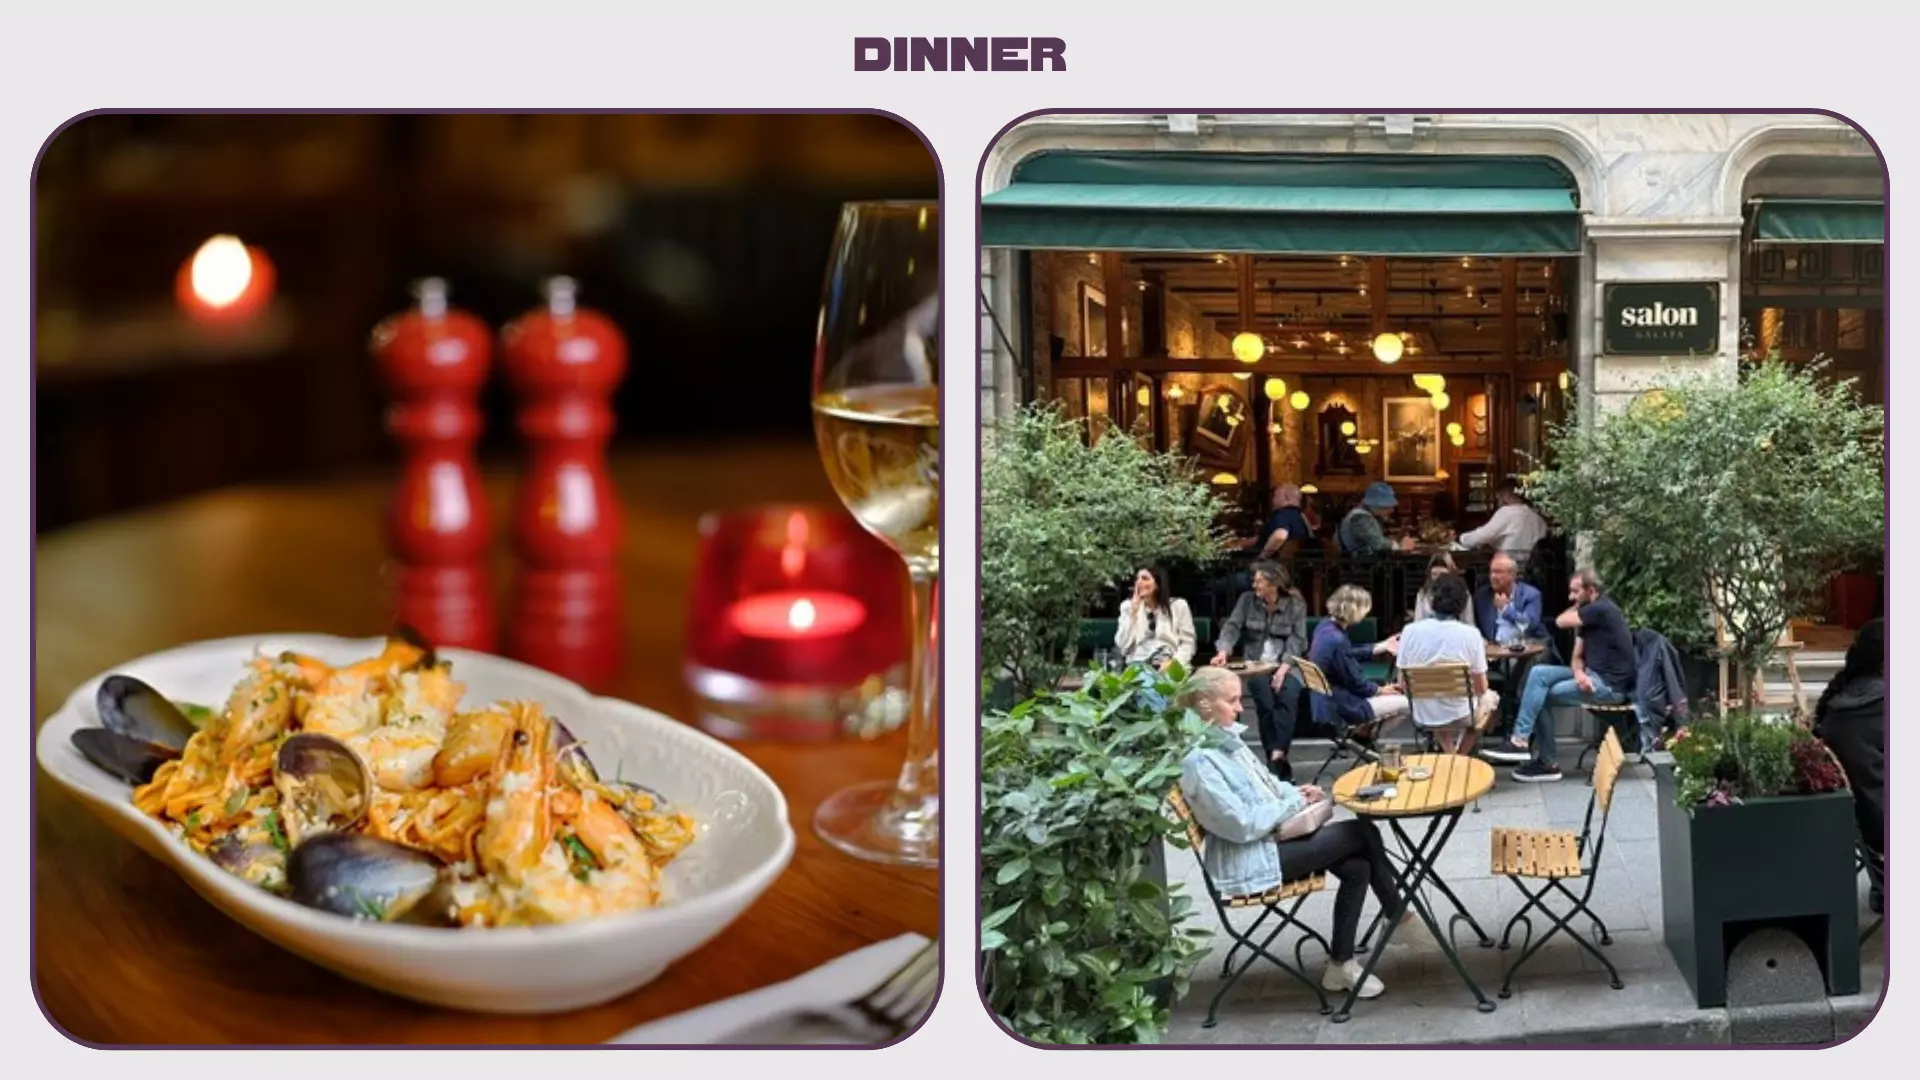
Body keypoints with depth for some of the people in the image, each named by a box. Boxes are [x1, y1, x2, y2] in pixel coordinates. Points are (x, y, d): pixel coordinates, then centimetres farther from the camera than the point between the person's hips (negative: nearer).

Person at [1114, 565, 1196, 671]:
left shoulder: (1178, 605, 9)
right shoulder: (1128, 606, 14)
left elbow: (1187, 643, 3)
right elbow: (1123, 648, 3)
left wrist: (1174, 663, -16)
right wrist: (1133, 613, -1)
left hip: (1169, 667, -1)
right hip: (1139, 666, 1)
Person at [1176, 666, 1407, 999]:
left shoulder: (1228, 738, 8)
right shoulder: (1199, 762, -21)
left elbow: (1266, 784, 22)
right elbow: (1242, 825, -23)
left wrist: (1297, 792, 1)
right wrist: (1294, 804, -13)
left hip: (1273, 836, 9)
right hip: (1247, 861, -9)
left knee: (1356, 868, -10)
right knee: (1362, 833, -10)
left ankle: (1340, 965, 3)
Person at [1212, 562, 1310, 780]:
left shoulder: (1295, 604, 1)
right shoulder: (1247, 600, 6)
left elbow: (1297, 640, -5)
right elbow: (1232, 626, -2)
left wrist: (1283, 668, -19)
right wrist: (1223, 651, -23)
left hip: (1287, 664, -1)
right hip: (1256, 664, 1)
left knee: (1288, 695, -32)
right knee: (1264, 698, -28)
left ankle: (1276, 757, -36)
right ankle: (1280, 761, -23)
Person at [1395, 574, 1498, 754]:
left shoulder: (1410, 631, -12)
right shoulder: (1470, 634, -17)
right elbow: (1481, 688, -7)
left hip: (1423, 717, 2)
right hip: (1459, 716, -2)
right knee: (1491, 697, 34)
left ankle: (1449, 753, 29)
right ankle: (1460, 757, 35)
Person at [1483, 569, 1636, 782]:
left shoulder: (1600, 609, -16)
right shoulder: (1589, 613, 15)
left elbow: (1561, 621, -13)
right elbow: (1577, 656, 13)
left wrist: (1576, 607, 8)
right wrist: (1579, 673, -11)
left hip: (1610, 684, -9)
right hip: (1593, 675, 9)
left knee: (1542, 695, -17)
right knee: (1538, 673, -6)